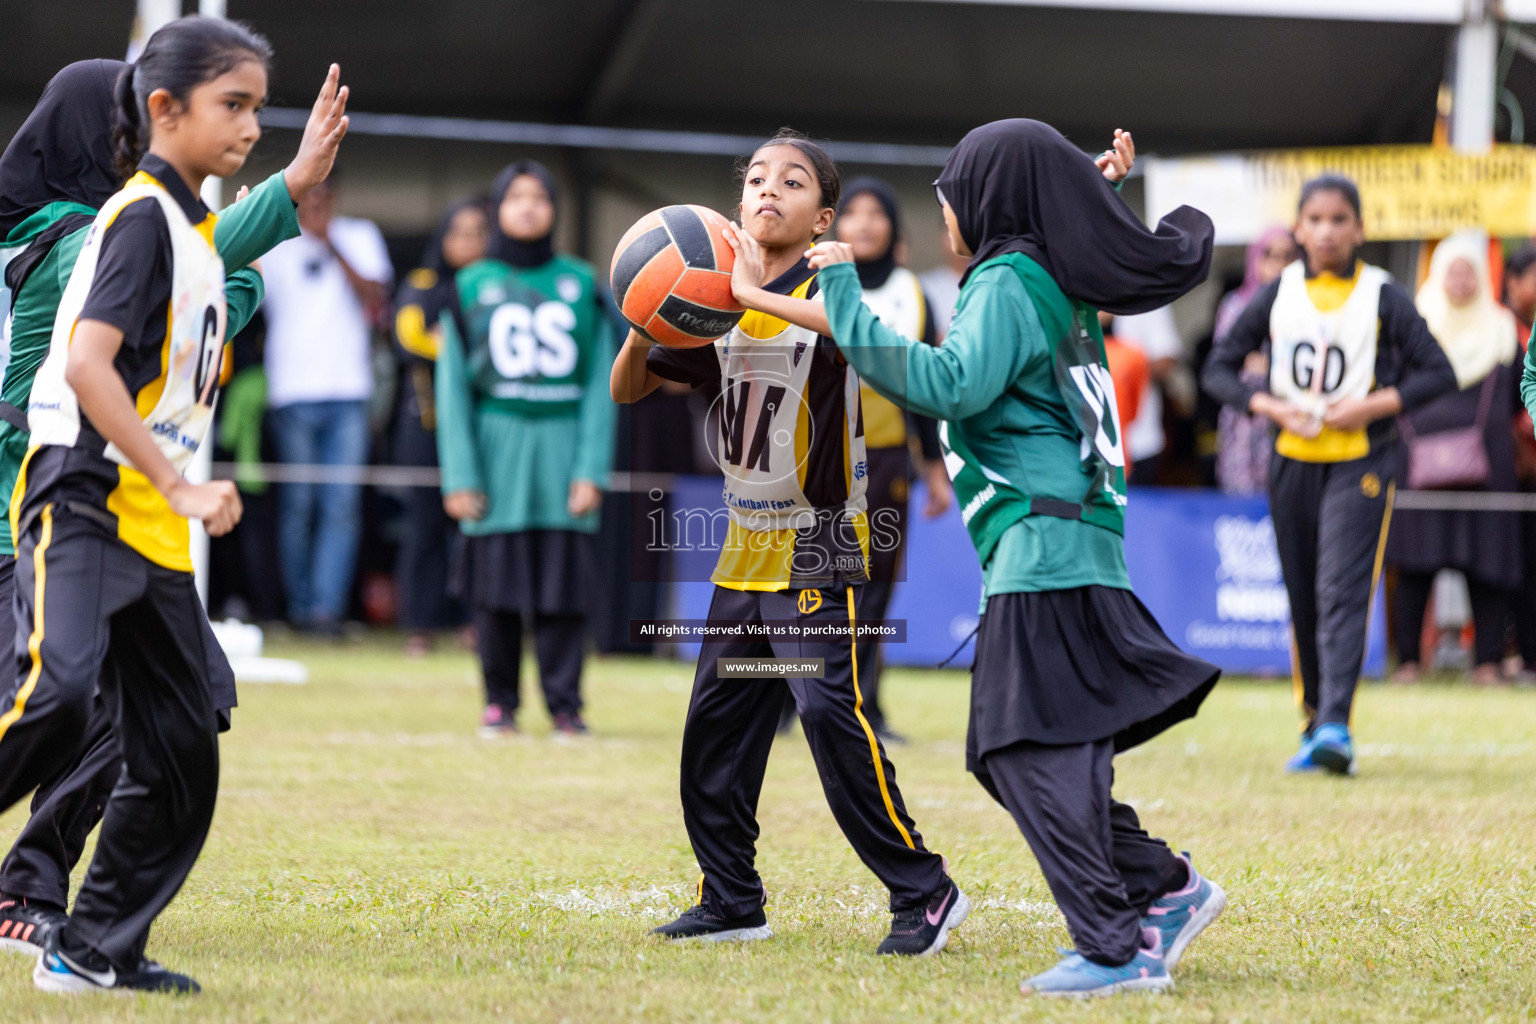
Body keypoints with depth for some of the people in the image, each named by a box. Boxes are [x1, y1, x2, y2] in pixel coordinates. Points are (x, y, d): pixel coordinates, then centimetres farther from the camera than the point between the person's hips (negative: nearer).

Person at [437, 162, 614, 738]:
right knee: (497, 582, -1)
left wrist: (592, 468, -2)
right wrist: (459, 474, -3)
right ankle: (499, 701, 10)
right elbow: (453, 385, 6)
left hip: (564, 448, 0)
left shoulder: (582, 284, 9)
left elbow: (599, 382, 7)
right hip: (497, 443, 0)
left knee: (564, 581, -3)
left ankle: (565, 702, 4)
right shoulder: (471, 286, 8)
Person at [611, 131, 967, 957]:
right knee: (715, 722, 9)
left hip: (817, 547, -7)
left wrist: (757, 293, -32)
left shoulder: (824, 284, -10)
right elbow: (627, 389, 16)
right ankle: (731, 901, 21)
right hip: (747, 548, 7)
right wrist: (644, 326, -5)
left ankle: (925, 894, -10)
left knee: (829, 709, -17)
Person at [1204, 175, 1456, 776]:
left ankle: (1336, 728, -23)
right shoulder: (1277, 295, 5)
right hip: (1292, 463, 4)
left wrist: (1373, 406, -14)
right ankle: (1314, 724, 22)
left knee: (1341, 592, -15)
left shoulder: (1383, 297, -3)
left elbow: (1438, 372, -2)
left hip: (1360, 463, -3)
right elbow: (1220, 367, 7)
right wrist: (1270, 407, -9)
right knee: (1304, 601, 9)